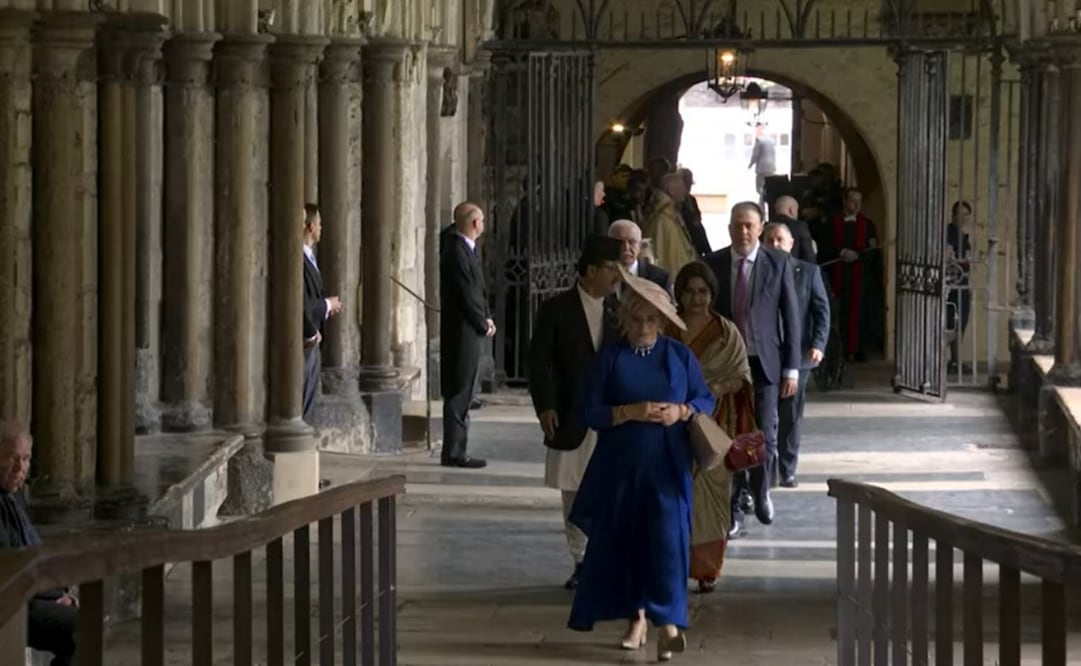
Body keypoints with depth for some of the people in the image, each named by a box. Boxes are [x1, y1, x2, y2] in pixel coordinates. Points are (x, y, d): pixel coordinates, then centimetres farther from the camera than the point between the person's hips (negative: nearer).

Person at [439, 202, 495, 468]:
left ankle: (456, 451, 19)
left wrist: (486, 318, 3)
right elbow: (466, 294, -19)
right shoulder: (457, 251, -18)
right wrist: (483, 324, -7)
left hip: (469, 333, 10)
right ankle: (453, 453, -3)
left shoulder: (467, 249, 13)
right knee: (458, 394, -6)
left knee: (461, 395, 13)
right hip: (461, 333, -10)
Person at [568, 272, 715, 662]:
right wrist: (631, 412, -17)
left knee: (667, 537, -10)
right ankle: (636, 618, 18)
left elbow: (707, 399, 8)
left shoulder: (680, 355, 4)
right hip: (620, 465, 1)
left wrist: (681, 411, -13)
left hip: (667, 466, -1)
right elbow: (588, 411, -3)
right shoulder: (610, 358, 1)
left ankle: (668, 622, -11)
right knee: (622, 537, 5)